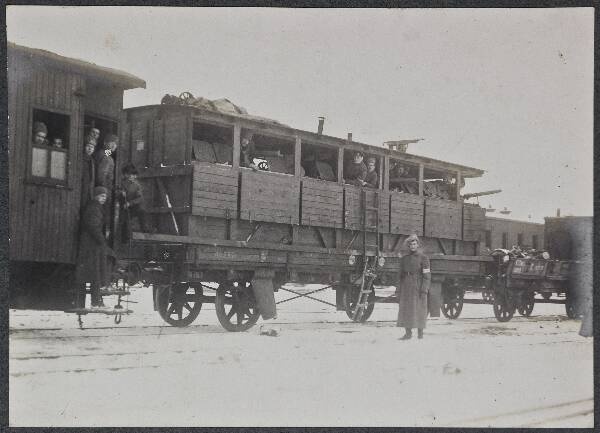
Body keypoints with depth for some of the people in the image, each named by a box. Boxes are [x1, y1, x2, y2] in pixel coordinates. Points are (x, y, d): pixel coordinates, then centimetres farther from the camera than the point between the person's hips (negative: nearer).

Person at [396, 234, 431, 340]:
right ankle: (408, 333, 5)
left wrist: (424, 290, -17)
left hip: (418, 288, -4)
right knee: (405, 310, 0)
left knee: (419, 310, -3)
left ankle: (420, 333, 5)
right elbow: (401, 275, 14)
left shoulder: (424, 258, -3)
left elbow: (427, 275, -7)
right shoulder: (404, 259, 12)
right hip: (406, 288, 4)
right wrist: (398, 290, 8)